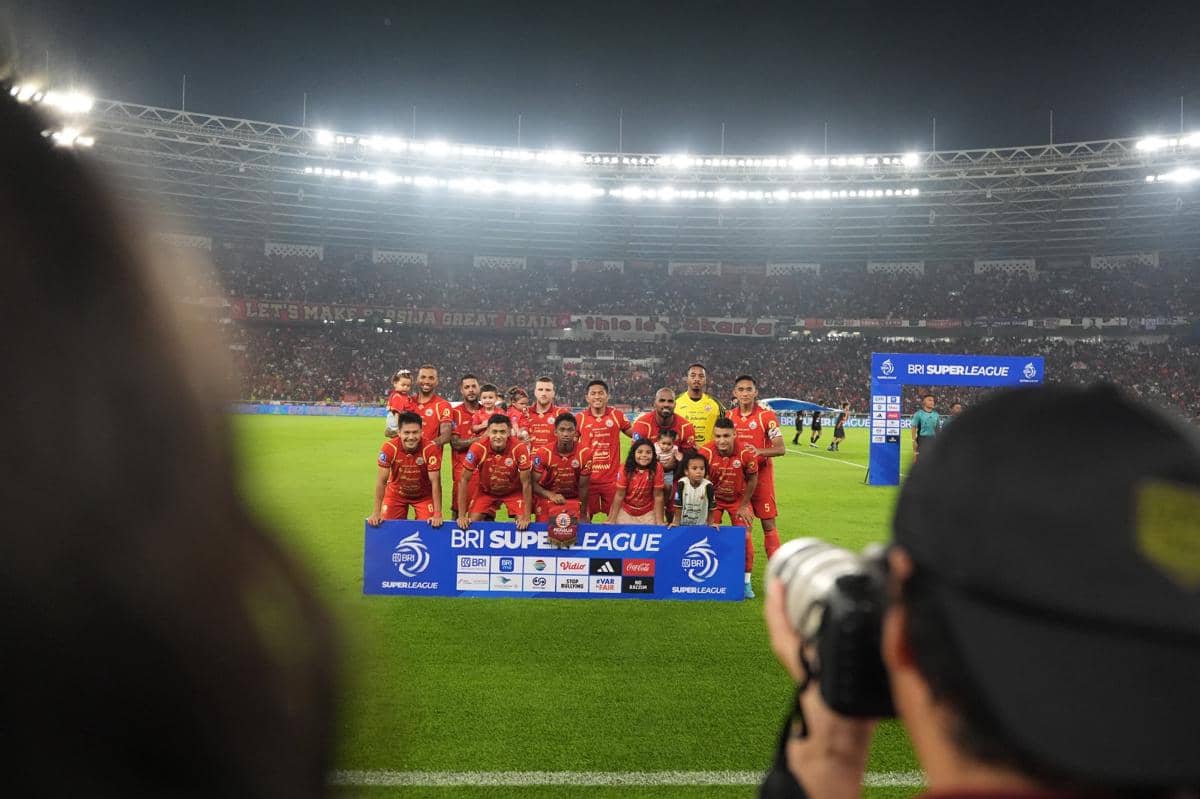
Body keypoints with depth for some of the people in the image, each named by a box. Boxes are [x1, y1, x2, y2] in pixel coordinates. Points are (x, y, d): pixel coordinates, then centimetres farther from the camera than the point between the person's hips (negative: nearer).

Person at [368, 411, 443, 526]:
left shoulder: (431, 449, -30)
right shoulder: (389, 448, -27)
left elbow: (435, 482, -24)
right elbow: (381, 481, -19)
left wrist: (437, 514, -27)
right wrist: (376, 513, -19)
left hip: (423, 495, -1)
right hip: (396, 493, 1)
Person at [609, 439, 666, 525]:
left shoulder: (657, 468, -17)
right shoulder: (625, 469, -15)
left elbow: (658, 496, -13)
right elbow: (619, 495, -10)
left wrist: (660, 521, -13)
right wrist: (612, 520, -12)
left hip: (648, 513, 0)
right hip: (626, 512, 1)